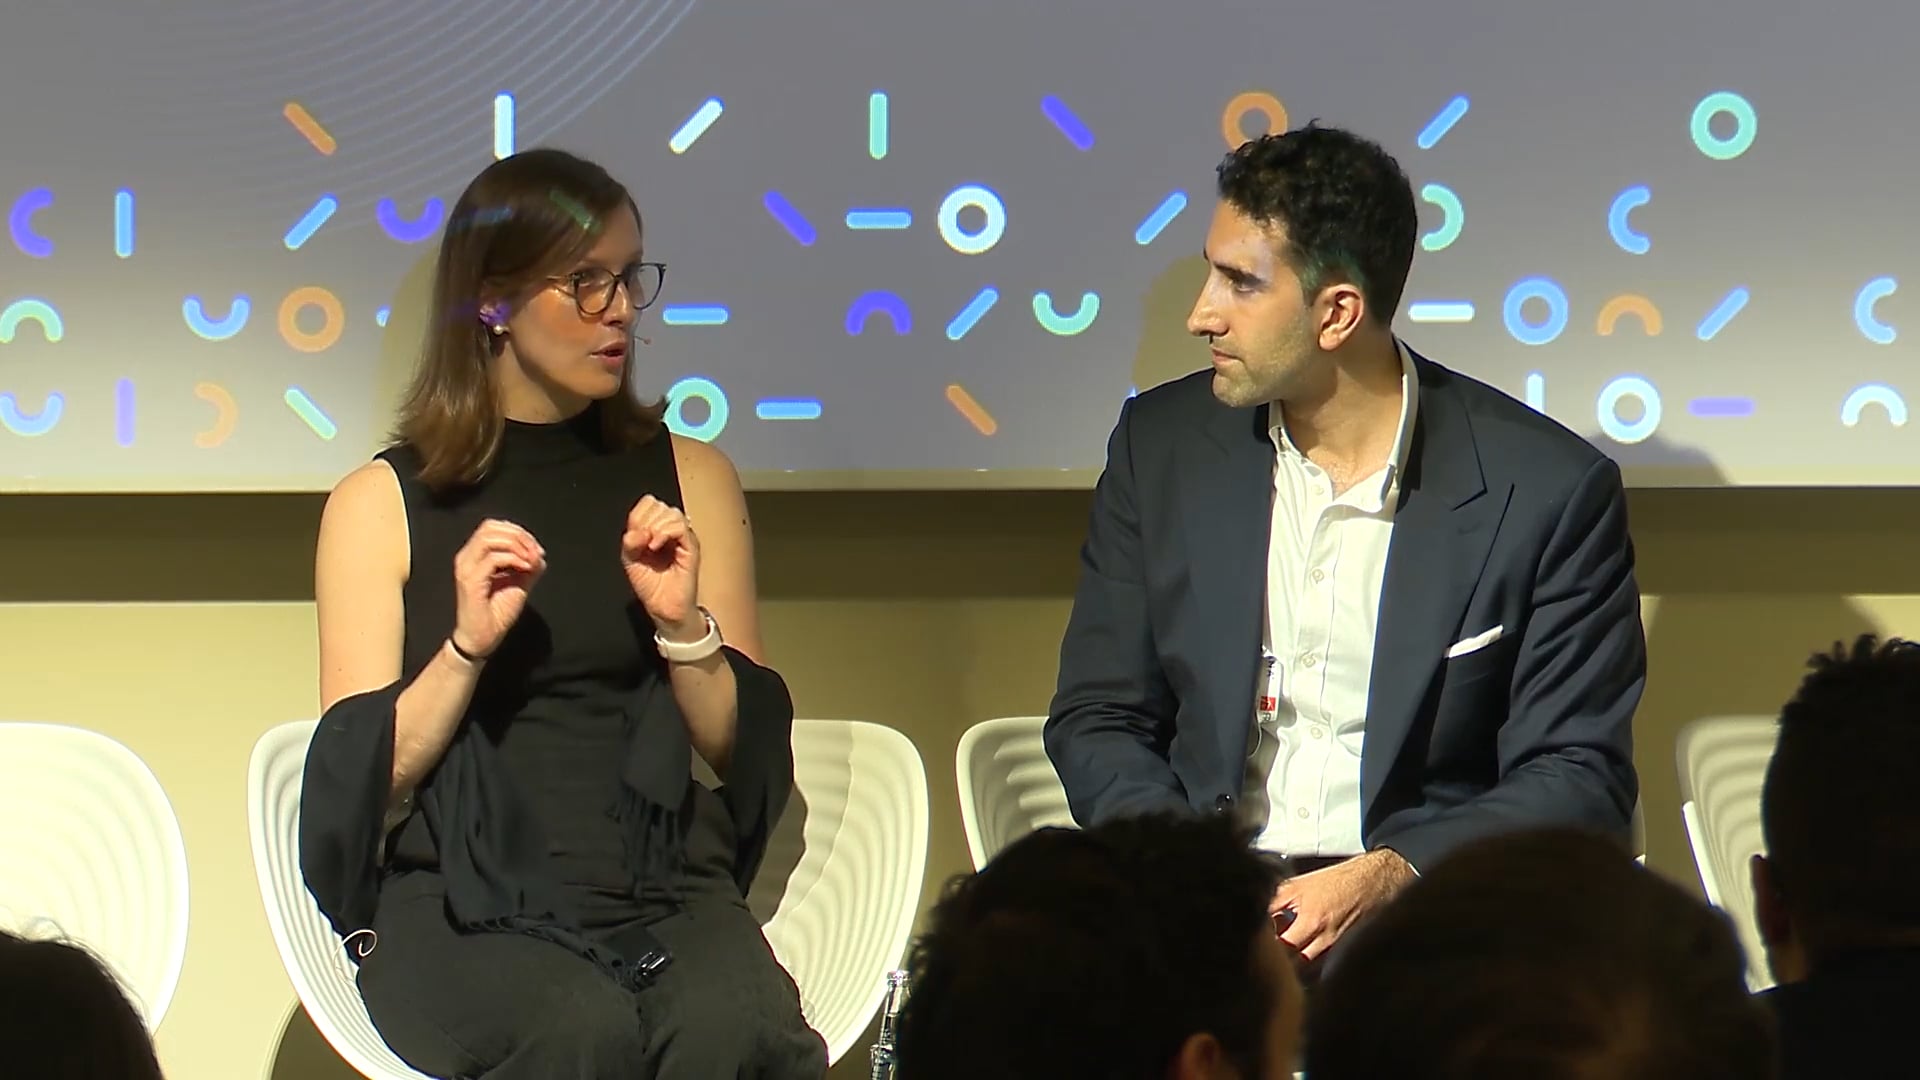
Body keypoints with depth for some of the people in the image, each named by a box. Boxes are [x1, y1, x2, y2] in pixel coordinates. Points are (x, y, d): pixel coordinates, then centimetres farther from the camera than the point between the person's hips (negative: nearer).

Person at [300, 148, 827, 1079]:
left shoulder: (690, 479, 17)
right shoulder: (382, 504, 10)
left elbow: (746, 750, 15)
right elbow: (361, 782, 2)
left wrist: (682, 627, -4)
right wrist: (467, 646, -13)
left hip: (665, 885, 2)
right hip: (462, 901, -2)